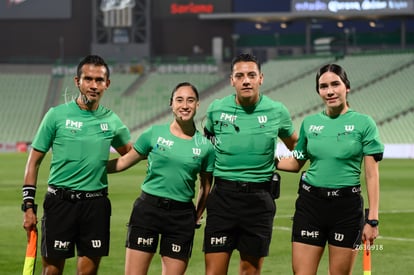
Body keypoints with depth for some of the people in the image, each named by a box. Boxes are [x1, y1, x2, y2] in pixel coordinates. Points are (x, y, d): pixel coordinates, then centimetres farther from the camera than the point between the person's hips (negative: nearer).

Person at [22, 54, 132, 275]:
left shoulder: (111, 120, 7)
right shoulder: (57, 115, -1)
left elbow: (132, 154, 26)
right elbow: (34, 160, 2)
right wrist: (28, 205, -3)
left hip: (96, 204, 3)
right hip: (60, 201, -3)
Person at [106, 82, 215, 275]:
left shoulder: (205, 146, 4)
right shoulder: (154, 134, 2)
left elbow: (206, 186, 16)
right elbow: (124, 162, 10)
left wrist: (197, 216, 13)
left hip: (182, 215, 1)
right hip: (147, 208, -1)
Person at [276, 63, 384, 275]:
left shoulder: (363, 123, -2)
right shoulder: (309, 123, 8)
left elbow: (372, 175, -3)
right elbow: (296, 163, 21)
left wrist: (372, 219, -8)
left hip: (347, 206, -3)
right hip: (310, 203, 3)